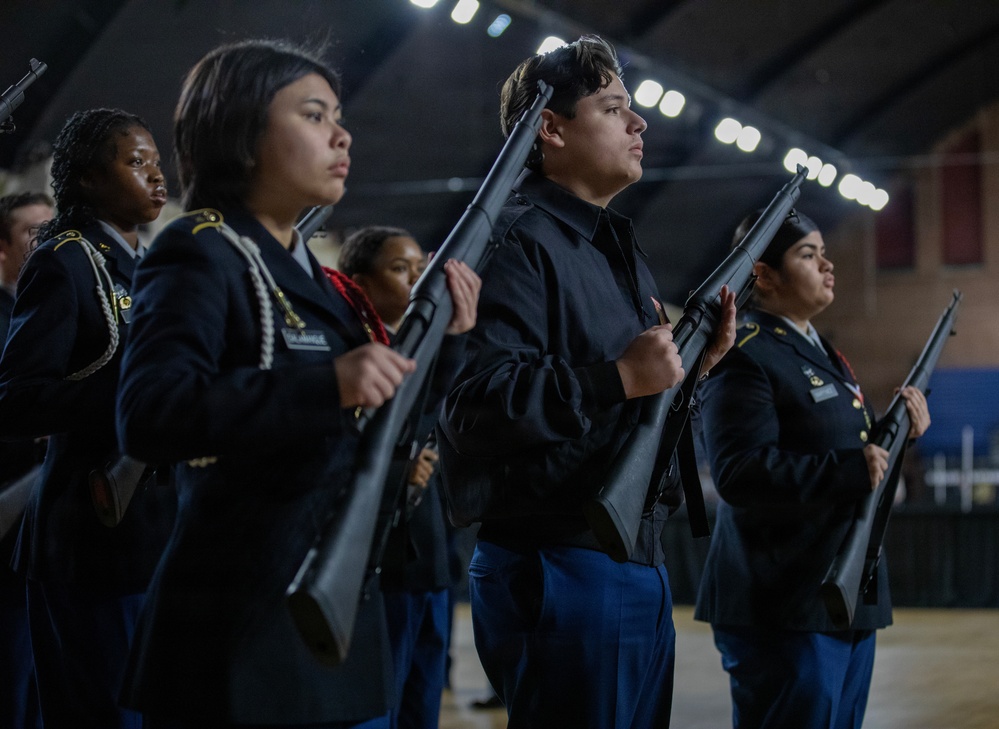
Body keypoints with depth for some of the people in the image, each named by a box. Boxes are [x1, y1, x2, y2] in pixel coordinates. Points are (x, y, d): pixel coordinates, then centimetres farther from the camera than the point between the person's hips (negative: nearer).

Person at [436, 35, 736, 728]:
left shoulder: (625, 254, 21)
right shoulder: (518, 241, -10)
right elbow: (474, 400, -23)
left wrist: (696, 361, 7)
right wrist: (620, 379, -24)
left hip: (641, 563, 10)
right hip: (561, 566, -10)